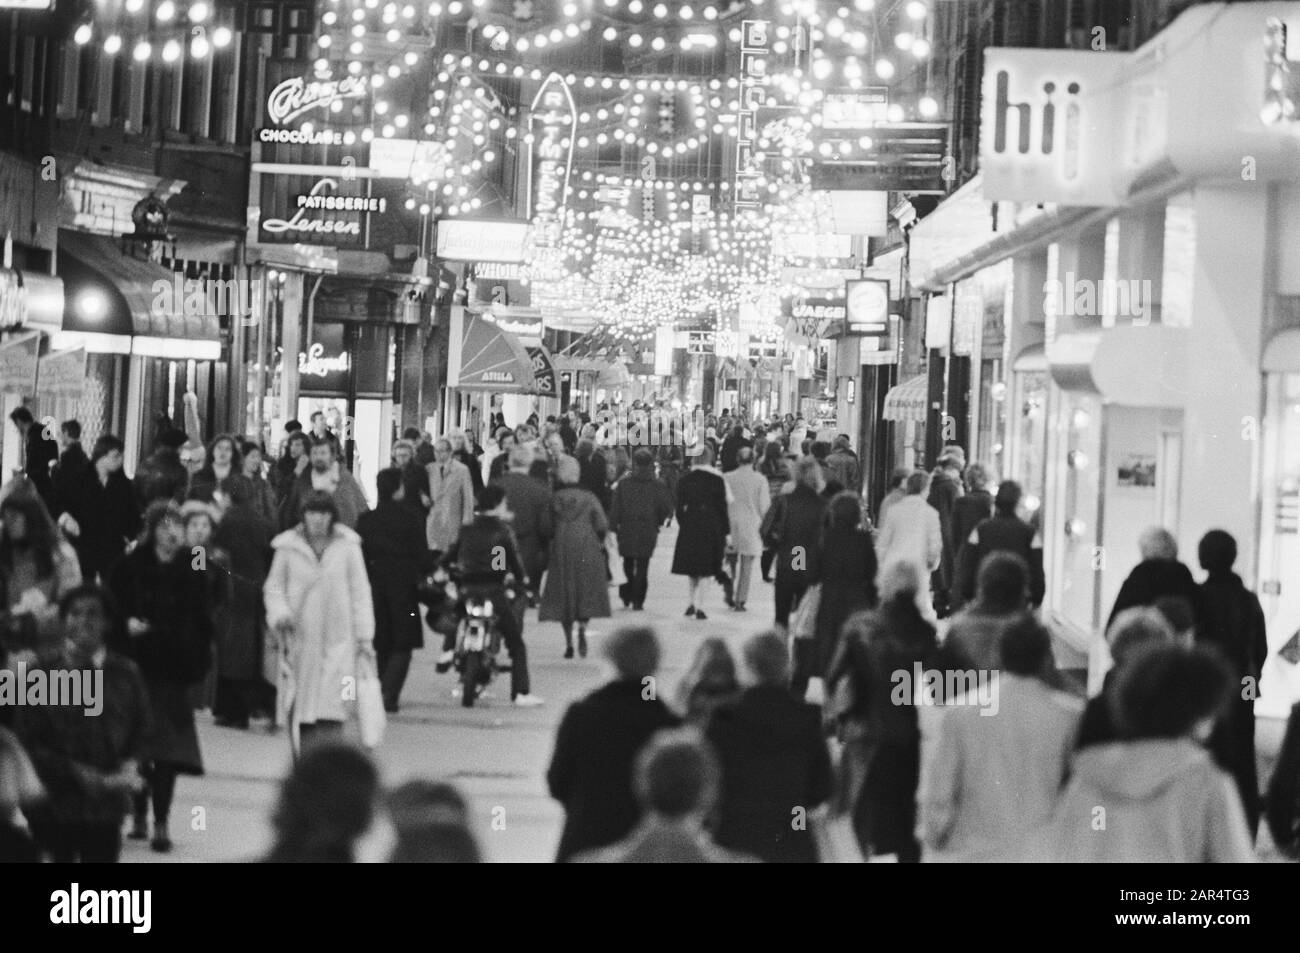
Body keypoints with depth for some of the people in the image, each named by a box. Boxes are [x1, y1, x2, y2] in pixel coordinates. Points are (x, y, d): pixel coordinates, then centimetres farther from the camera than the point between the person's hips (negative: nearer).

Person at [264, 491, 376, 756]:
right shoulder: (288, 548, 3)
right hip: (299, 639, 1)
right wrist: (279, 612, -10)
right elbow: (273, 587, 11)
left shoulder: (347, 546, 2)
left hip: (337, 638, -1)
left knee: (329, 709, -11)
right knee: (298, 709, 3)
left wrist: (365, 637, 3)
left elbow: (360, 592, 6)